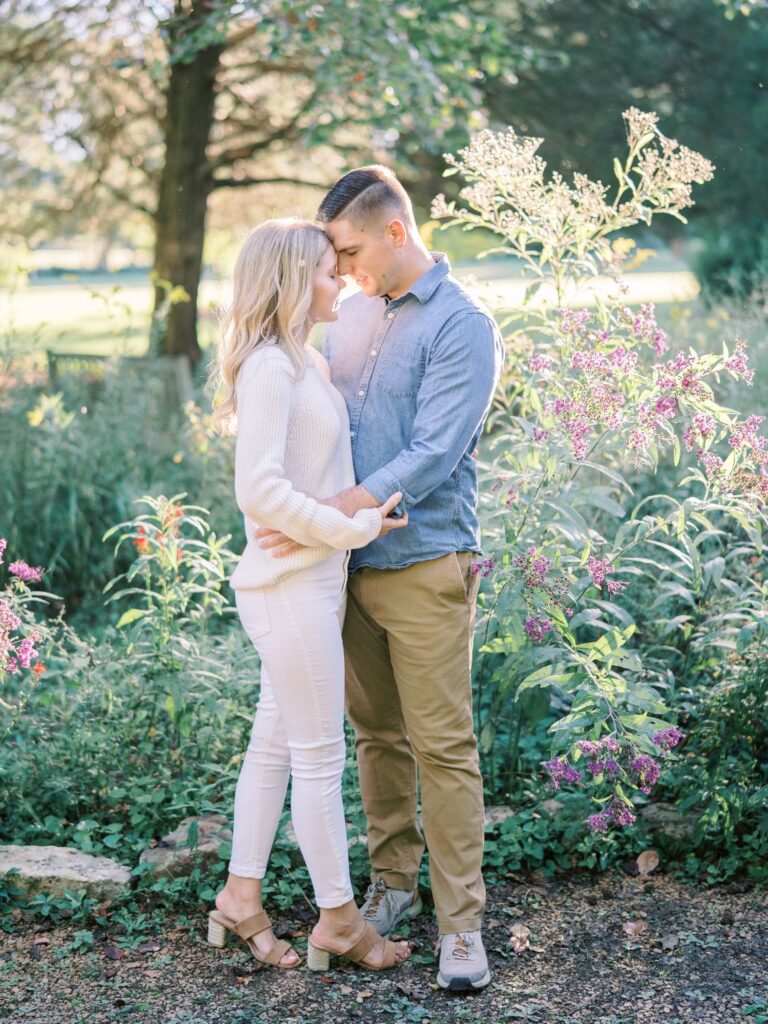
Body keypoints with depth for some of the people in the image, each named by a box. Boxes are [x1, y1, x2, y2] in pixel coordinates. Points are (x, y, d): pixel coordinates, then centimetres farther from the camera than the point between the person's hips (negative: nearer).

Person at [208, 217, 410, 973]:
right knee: (319, 756, 2)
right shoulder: (270, 367, -17)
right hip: (291, 585, -9)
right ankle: (338, 919, 14)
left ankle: (241, 896, 27)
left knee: (275, 743, 16)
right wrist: (354, 529, -18)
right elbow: (260, 491, -24)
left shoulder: (303, 363, 12)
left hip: (312, 580, 9)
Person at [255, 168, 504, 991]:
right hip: (350, 565, 6)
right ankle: (392, 882, 28)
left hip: (423, 567, -6)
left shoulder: (463, 328, -11)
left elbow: (431, 457, -19)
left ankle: (460, 922, 5)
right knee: (376, 735, 14)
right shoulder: (352, 313, 11)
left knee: (442, 746, -2)